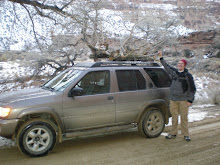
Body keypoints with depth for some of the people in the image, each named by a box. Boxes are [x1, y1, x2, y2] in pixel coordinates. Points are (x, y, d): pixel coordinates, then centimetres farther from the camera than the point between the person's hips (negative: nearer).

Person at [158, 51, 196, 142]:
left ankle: (186, 134, 13)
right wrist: (161, 57, 22)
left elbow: (192, 89, -1)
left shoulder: (188, 75, -3)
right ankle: (173, 133, 20)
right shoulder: (173, 72, 8)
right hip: (173, 99, 4)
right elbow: (166, 66, 24)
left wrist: (190, 100, -6)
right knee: (174, 117, 9)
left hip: (183, 100, -4)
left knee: (184, 117, 1)